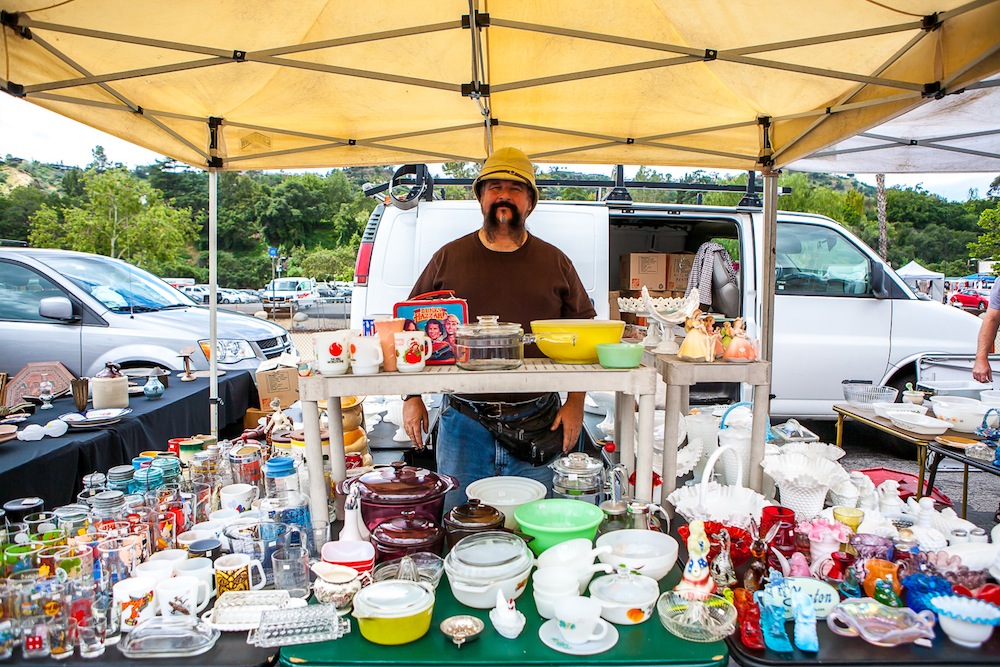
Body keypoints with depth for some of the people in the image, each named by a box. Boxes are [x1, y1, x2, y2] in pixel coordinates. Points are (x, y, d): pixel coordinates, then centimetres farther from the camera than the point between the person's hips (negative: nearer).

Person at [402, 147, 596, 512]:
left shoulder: (555, 262, 7)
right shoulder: (448, 258, 5)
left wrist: (576, 403, 1)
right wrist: (412, 398, 2)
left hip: (537, 426, 1)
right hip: (463, 423, 0)